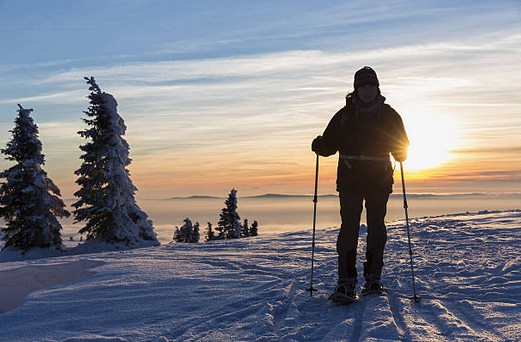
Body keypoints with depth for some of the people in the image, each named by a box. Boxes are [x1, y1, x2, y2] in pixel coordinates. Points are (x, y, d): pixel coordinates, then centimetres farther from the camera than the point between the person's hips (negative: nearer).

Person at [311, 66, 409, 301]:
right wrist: (319, 146, -14)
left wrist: (400, 154, -10)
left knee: (376, 227, 5)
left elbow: (401, 144, 13)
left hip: (379, 181, 1)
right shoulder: (345, 114, 6)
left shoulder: (389, 115, 8)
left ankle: (373, 277, 17)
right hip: (350, 180, -1)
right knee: (349, 227, -9)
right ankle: (346, 281, -9)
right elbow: (330, 144, 8)